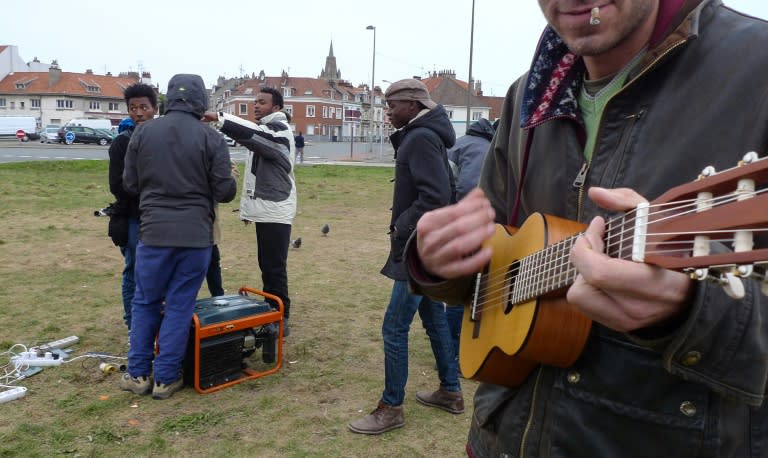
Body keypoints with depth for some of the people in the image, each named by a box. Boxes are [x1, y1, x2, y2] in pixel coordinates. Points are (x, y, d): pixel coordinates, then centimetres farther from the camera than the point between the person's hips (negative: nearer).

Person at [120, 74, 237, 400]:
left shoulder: (143, 132, 1)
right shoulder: (211, 138, -6)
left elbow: (130, 184, 7)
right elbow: (225, 191, -6)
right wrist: (231, 182, 17)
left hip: (154, 231, 2)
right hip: (195, 234, -1)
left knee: (145, 302, 17)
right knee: (180, 306, 8)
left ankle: (138, 374, 23)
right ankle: (166, 378, 15)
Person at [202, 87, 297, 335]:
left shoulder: (279, 130, -9)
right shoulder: (263, 131, 20)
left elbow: (252, 134, -32)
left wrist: (219, 119, -39)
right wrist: (249, 205, 20)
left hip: (276, 210, -10)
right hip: (264, 209, 10)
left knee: (275, 267, -8)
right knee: (266, 265, 15)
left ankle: (281, 320, 0)